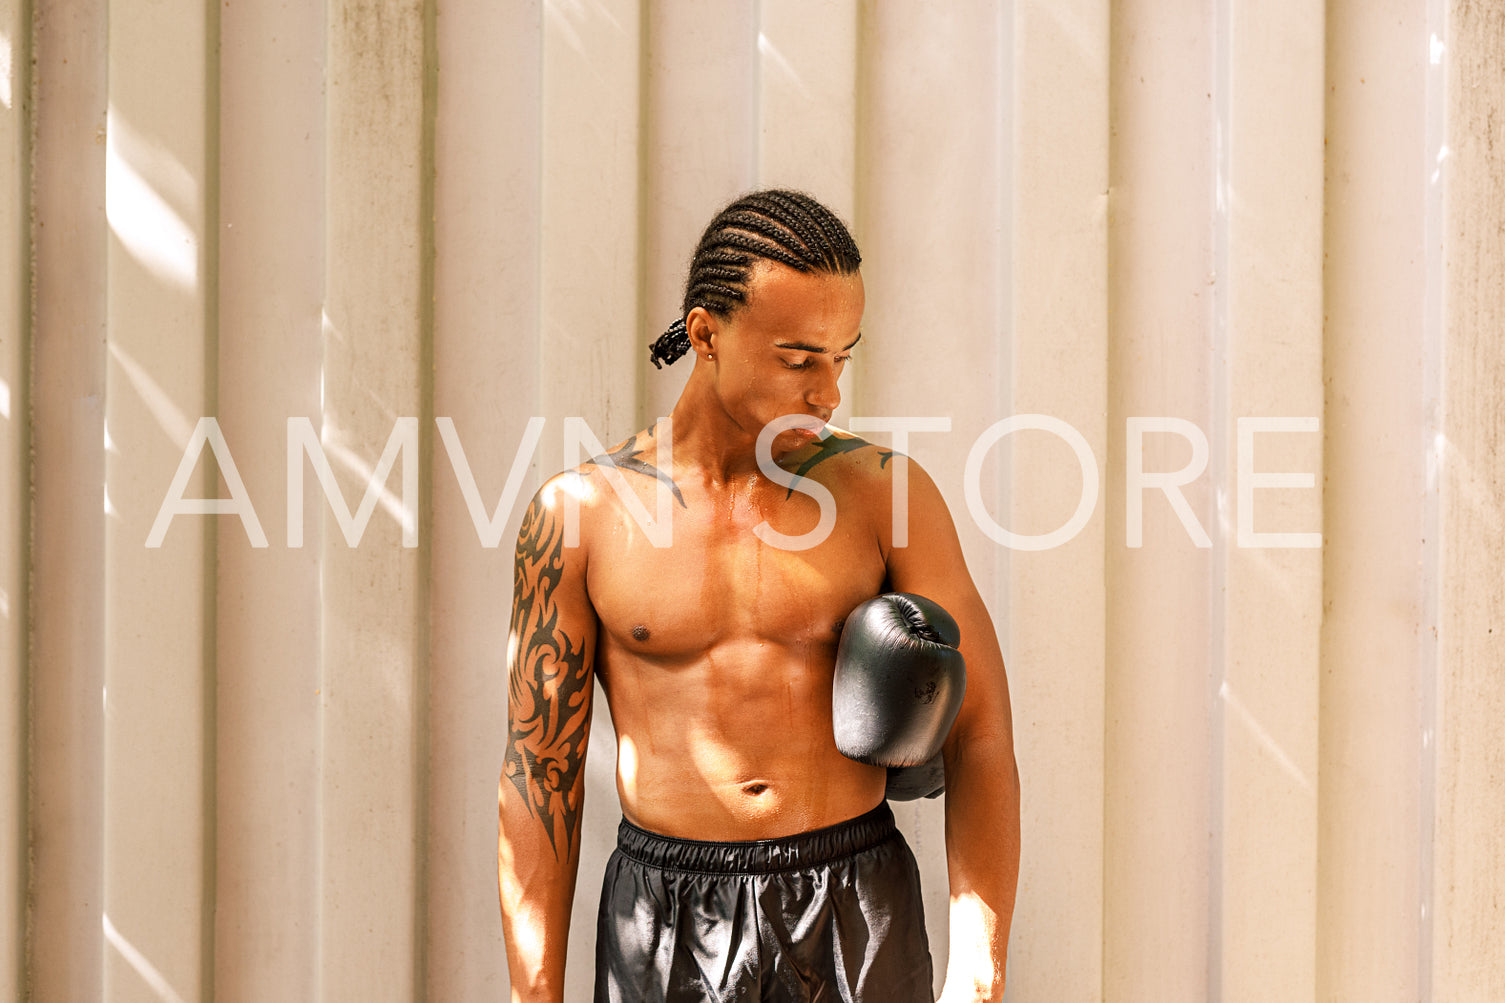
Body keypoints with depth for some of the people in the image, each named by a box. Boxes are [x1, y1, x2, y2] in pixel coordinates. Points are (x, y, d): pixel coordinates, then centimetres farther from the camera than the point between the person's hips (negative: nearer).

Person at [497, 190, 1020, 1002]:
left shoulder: (884, 490, -3)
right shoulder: (578, 513, -3)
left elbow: (980, 738, -3)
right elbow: (539, 775, 1)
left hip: (857, 921, 0)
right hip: (665, 924, 0)